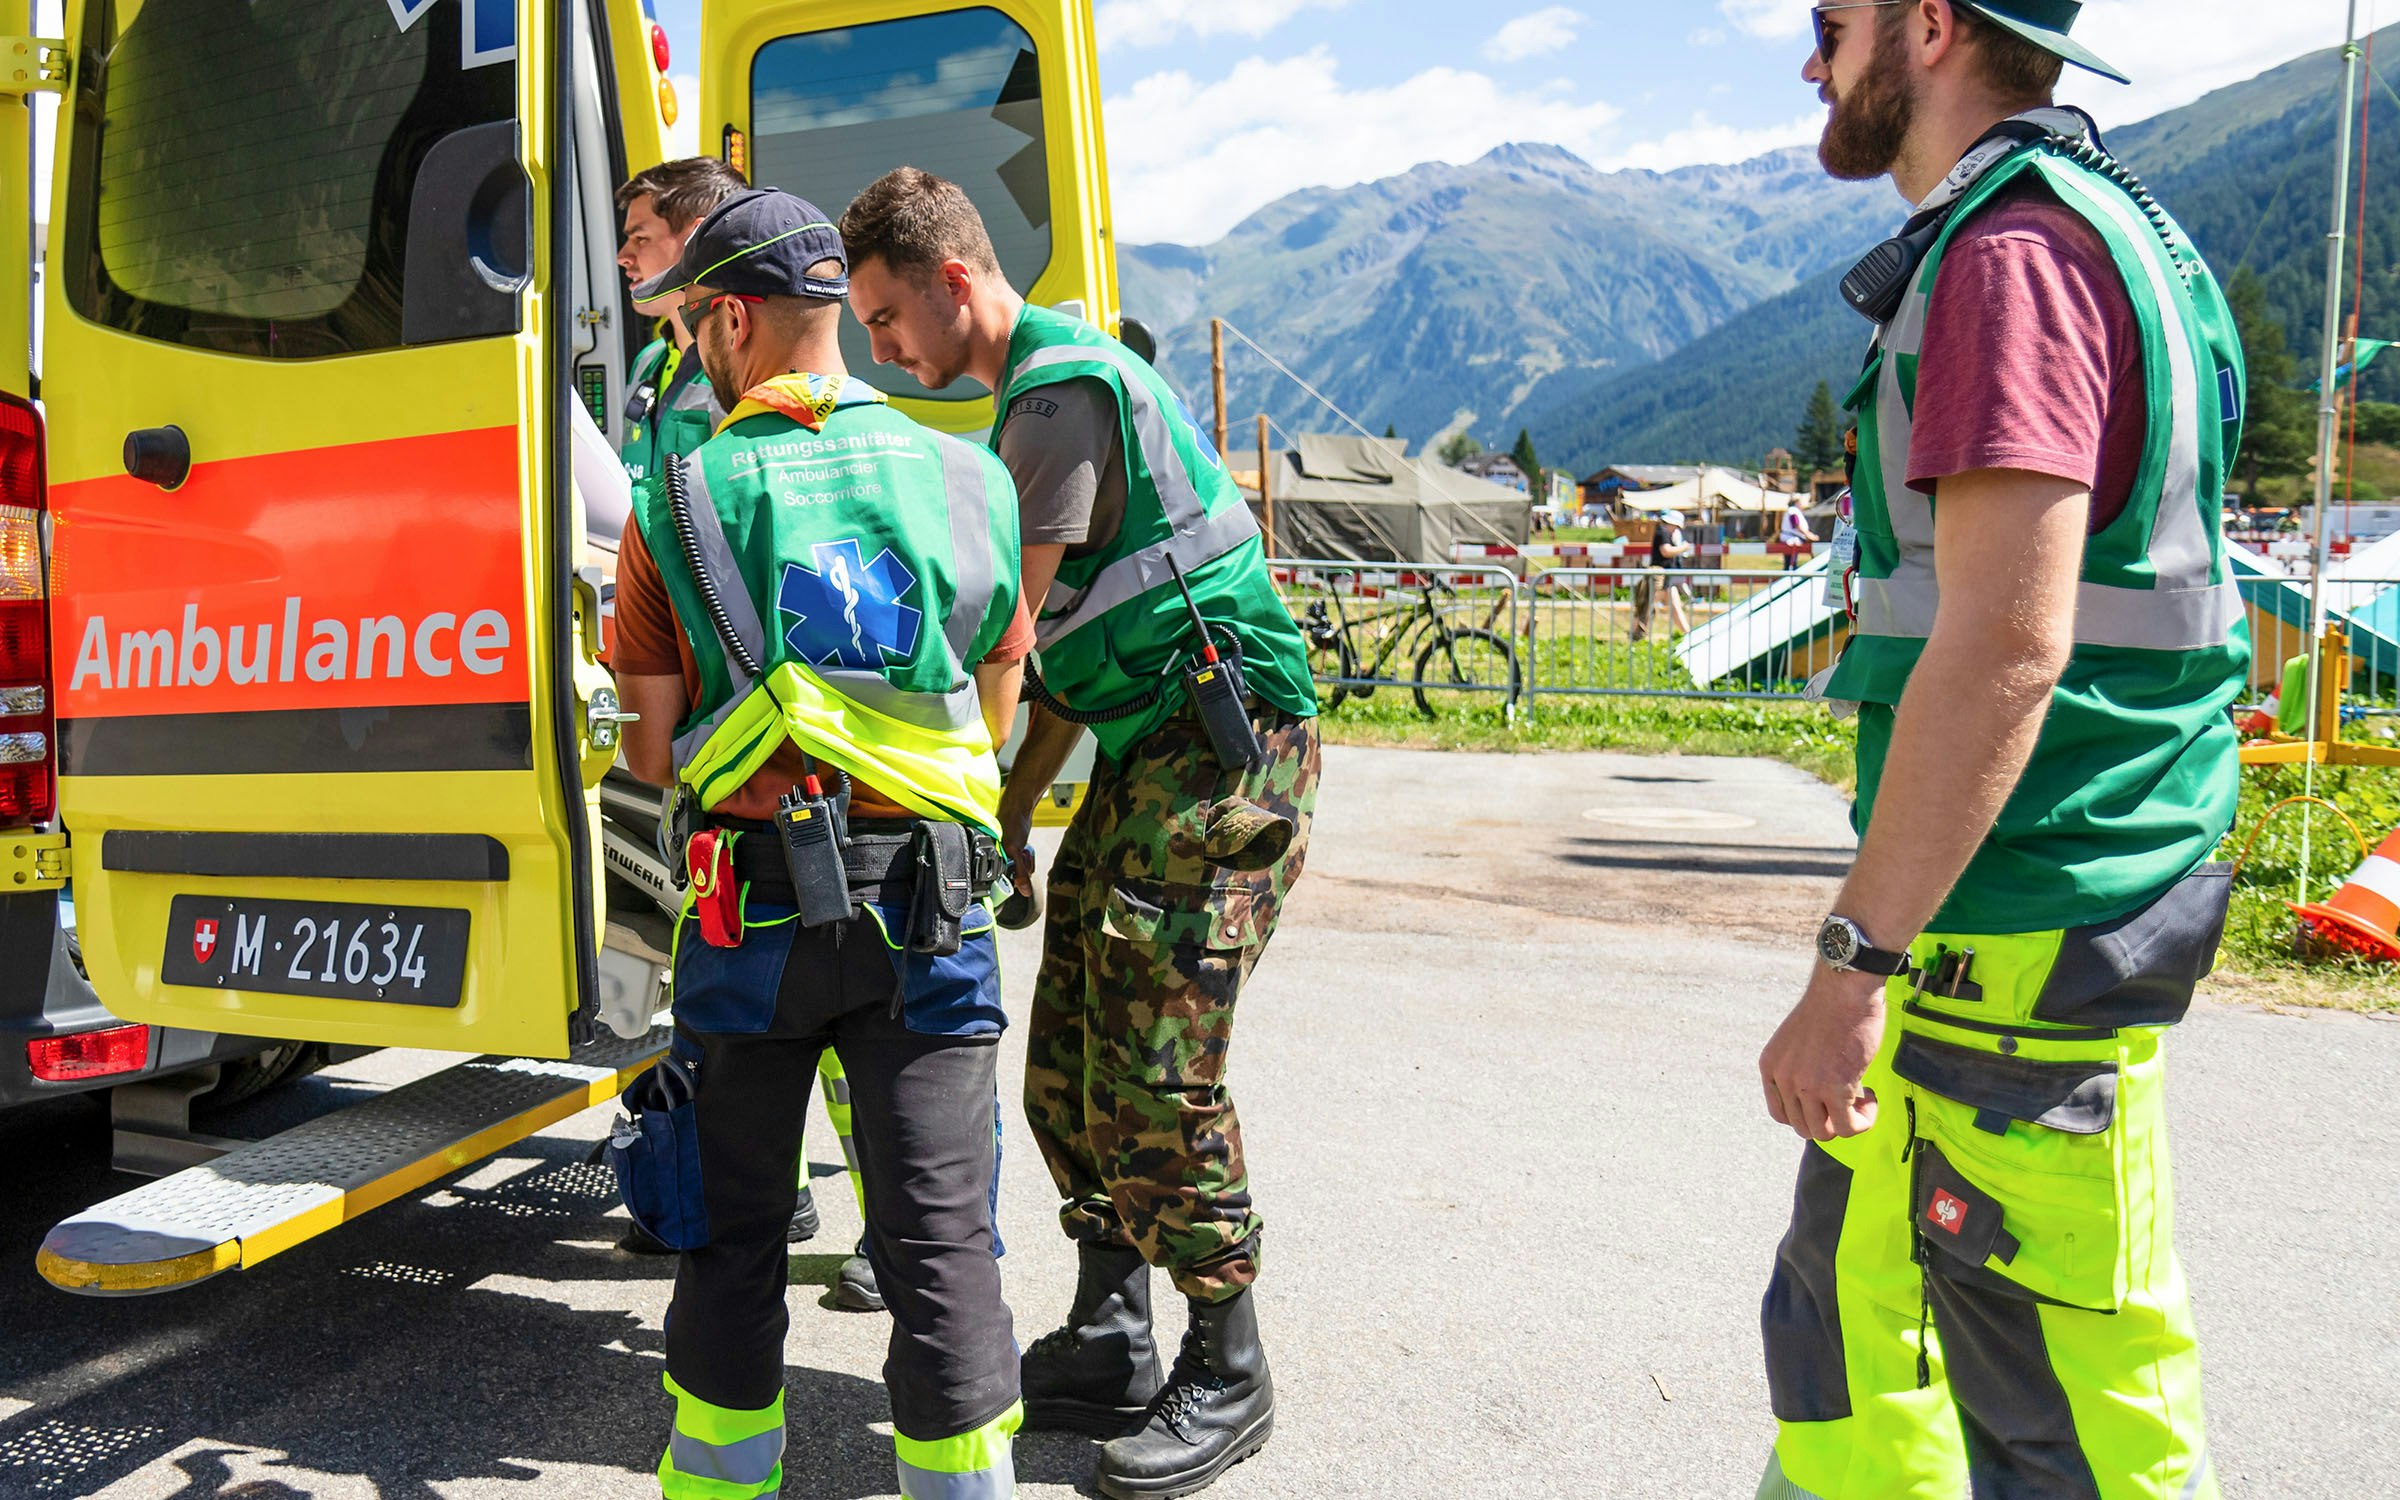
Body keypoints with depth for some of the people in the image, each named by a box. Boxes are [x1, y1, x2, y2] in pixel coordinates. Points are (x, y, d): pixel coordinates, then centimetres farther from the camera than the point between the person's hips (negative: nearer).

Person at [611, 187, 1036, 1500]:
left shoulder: (679, 498, -1)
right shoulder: (964, 480, 4)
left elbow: (653, 752, 2)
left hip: (754, 900, 0)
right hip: (929, 902, 1)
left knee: (733, 1224, 15)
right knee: (939, 1235, 7)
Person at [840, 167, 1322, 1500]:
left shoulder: (1063, 389, -13)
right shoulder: (1056, 381, 20)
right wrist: (1009, 816, 17)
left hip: (1223, 752, -10)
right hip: (1148, 757, 10)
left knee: (1155, 1073, -7)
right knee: (1068, 1063, 9)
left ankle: (1229, 1377, 10)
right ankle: (1108, 1347, 23)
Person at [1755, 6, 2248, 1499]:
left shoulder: (2014, 253, -15)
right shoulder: (2091, 227, 17)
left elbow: (2007, 646, -25)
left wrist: (1853, 962, -23)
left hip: (2022, 938, -10)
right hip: (1989, 916, 10)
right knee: (1853, 1293, 21)